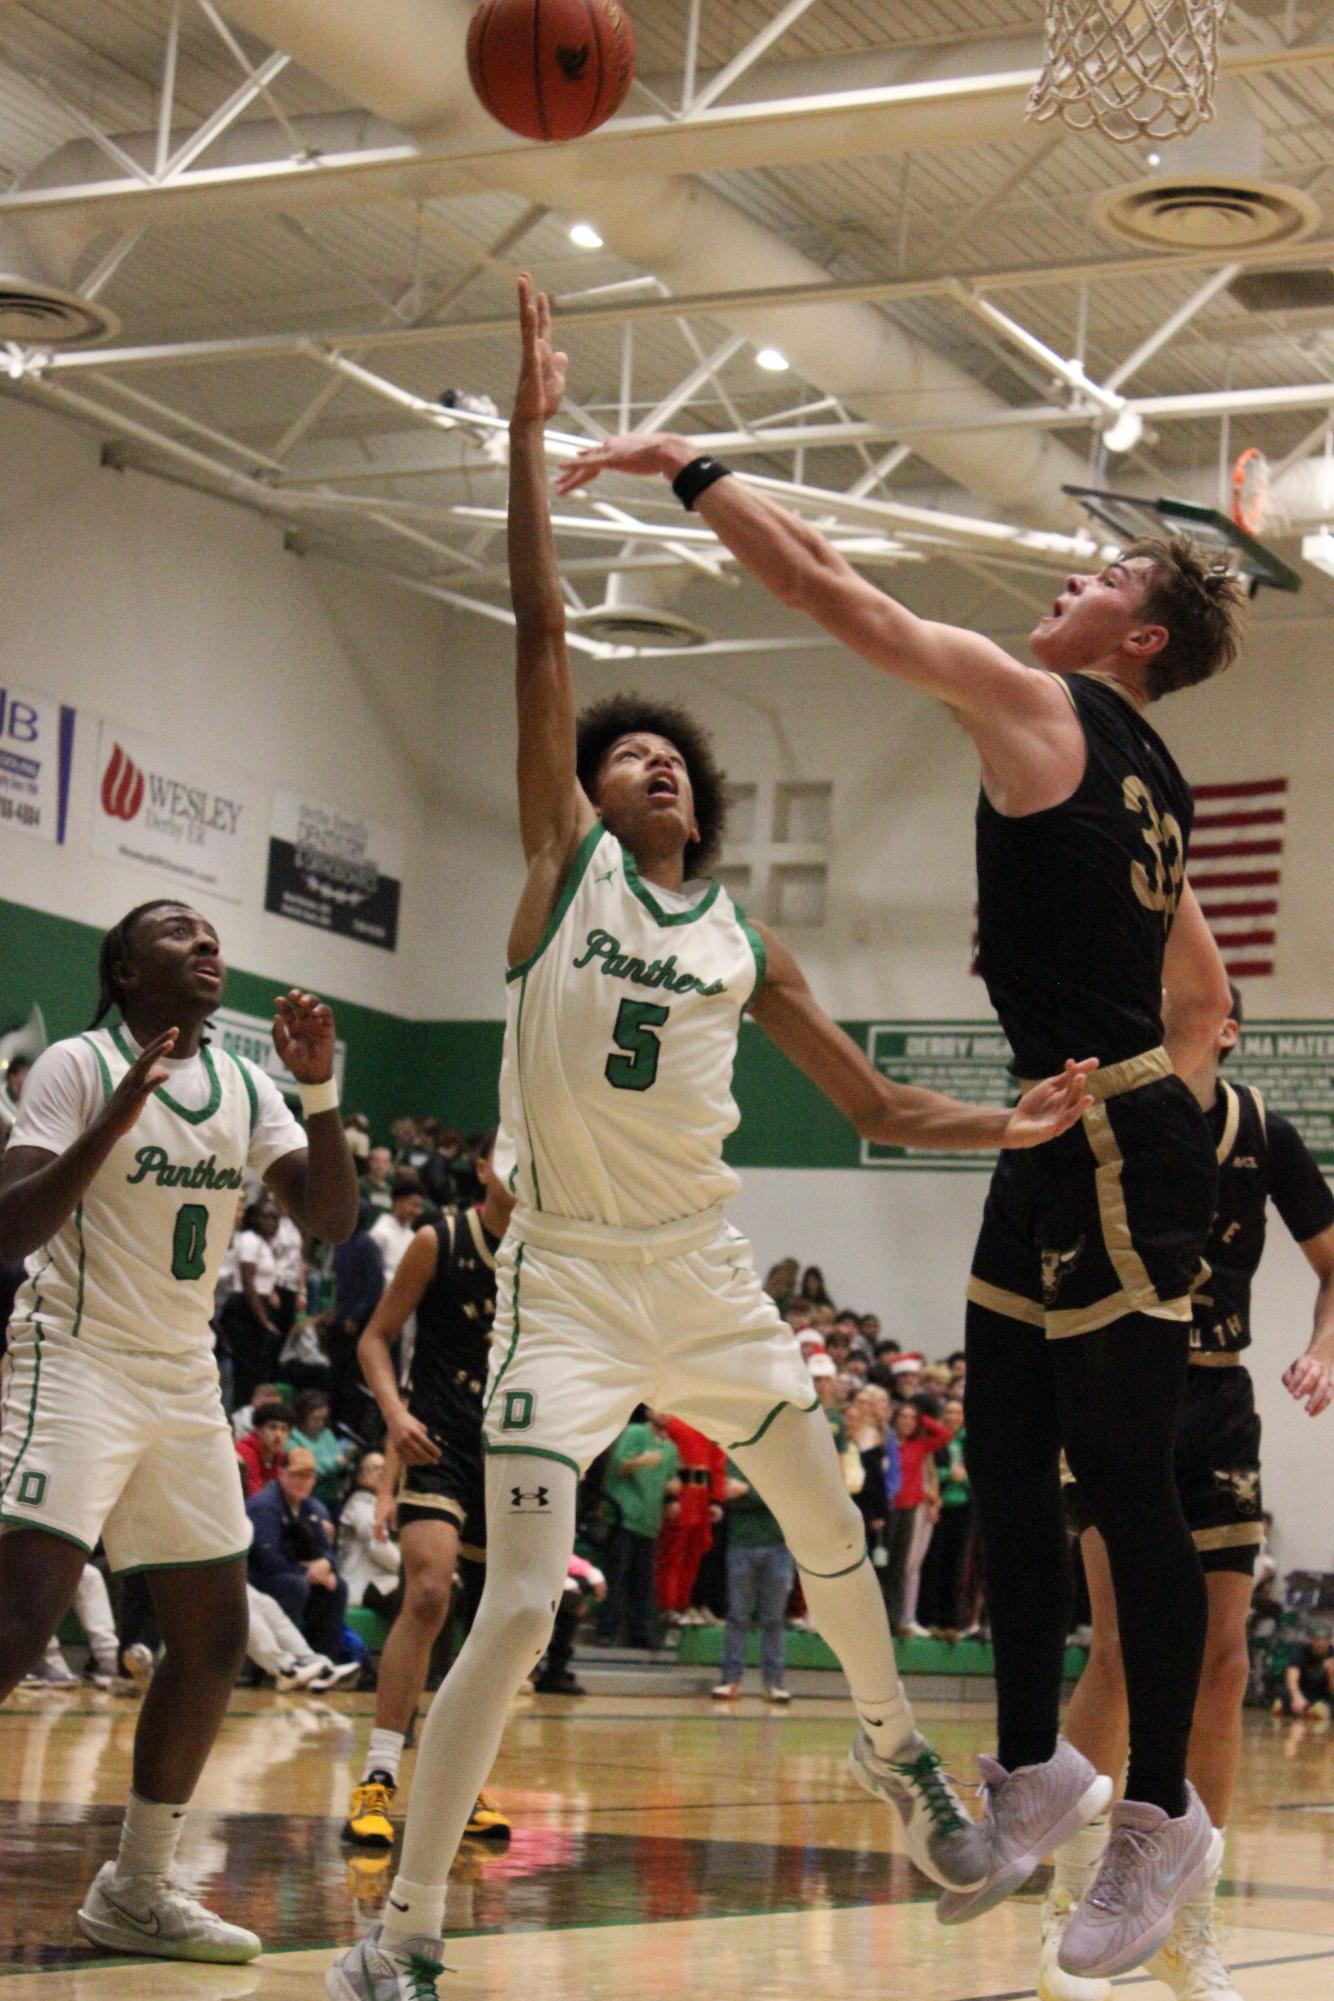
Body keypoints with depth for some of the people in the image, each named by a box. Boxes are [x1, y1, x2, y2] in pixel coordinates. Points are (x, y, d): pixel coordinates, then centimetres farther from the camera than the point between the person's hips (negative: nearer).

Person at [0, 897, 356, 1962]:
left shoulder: (245, 1085, 9)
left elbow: (331, 1217, 2)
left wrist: (321, 1088, -11)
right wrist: (113, 1123, -28)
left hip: (186, 1382, 7)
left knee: (215, 1636, 7)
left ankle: (138, 1889, 18)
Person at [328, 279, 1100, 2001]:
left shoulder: (745, 946, 10)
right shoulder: (564, 860, 1)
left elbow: (874, 1106, 15)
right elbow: (541, 633, -6)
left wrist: (1012, 1129, -2)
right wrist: (529, 432, -10)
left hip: (705, 1282, 4)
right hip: (566, 1288, -4)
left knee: (833, 1536, 15)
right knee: (519, 1611, -14)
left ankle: (893, 1745, 45)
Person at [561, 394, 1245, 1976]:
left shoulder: (1040, 703, -7)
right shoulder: (1145, 780, 19)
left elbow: (830, 590, -9)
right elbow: (1204, 997, 26)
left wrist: (691, 469, 0)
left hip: (1114, 1148, -10)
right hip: (1059, 1144, 10)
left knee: (1127, 1486, -3)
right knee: (1004, 1461, 13)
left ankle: (1161, 1813, 6)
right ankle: (1033, 1773, 22)